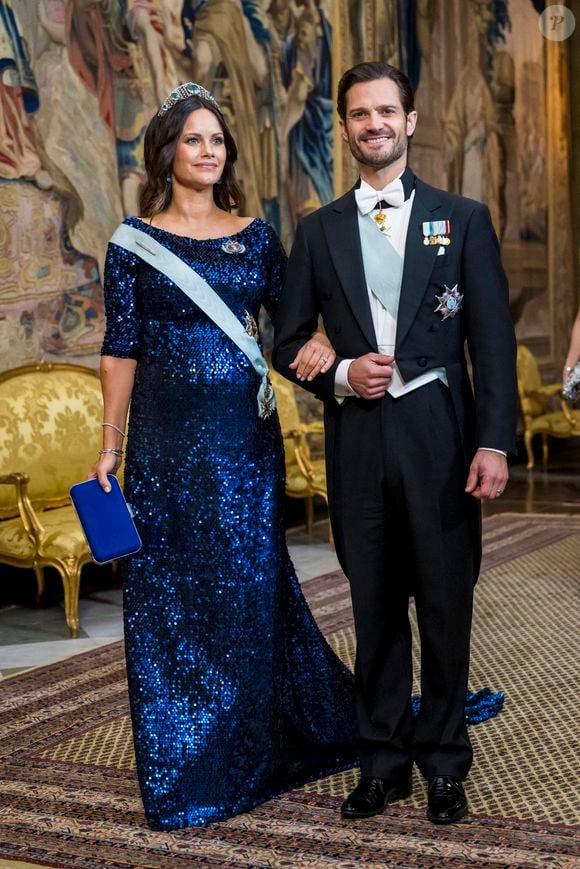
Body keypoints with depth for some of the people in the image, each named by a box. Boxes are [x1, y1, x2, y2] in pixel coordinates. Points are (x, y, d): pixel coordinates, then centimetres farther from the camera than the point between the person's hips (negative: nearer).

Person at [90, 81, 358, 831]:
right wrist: (110, 446, -2)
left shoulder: (255, 236, 8)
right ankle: (183, 772, 18)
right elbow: (121, 348, 1)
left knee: (250, 583, 8)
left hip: (244, 432, 2)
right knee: (170, 591, 4)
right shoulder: (134, 240, 1)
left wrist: (321, 337, -12)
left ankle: (257, 748, 28)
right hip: (167, 435, -2)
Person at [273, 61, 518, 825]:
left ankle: (444, 763, 19)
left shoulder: (462, 218, 4)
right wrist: (339, 376, -9)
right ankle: (384, 760, 21)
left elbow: (493, 339, -1)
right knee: (376, 607, 9)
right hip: (358, 439, 2)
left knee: (445, 604, 5)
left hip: (440, 435, -2)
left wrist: (495, 441, -9)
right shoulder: (320, 230, 10)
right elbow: (289, 342, 11)